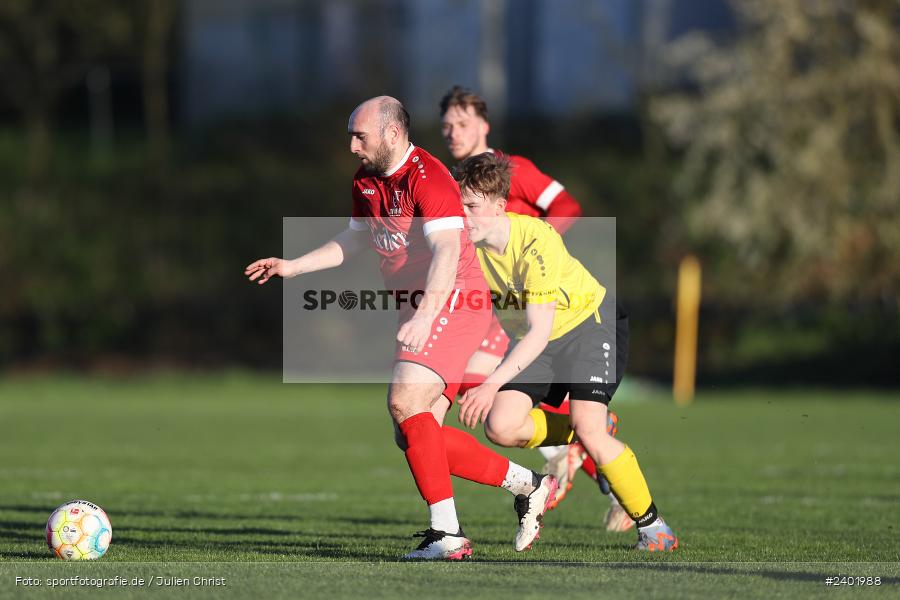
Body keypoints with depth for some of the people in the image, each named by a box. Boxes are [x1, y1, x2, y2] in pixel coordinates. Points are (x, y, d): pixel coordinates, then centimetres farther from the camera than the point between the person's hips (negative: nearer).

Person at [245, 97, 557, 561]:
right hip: (417, 309, 10)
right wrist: (292, 267, 24)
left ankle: (446, 533, -23)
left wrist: (425, 314, -44)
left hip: (452, 302, -10)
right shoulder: (367, 182, 12)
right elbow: (354, 240, 30)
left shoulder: (428, 179, -18)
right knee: (413, 436, 5)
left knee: (405, 402, -25)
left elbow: (447, 251, -31)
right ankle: (526, 485, 18)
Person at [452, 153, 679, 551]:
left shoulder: (537, 241, -32)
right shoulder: (465, 245, -15)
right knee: (501, 427, -17)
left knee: (587, 427, -24)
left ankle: (650, 524, -6)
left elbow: (539, 332, -34)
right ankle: (594, 437, 11)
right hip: (532, 340, 6)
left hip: (589, 322, -6)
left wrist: (492, 385, -41)